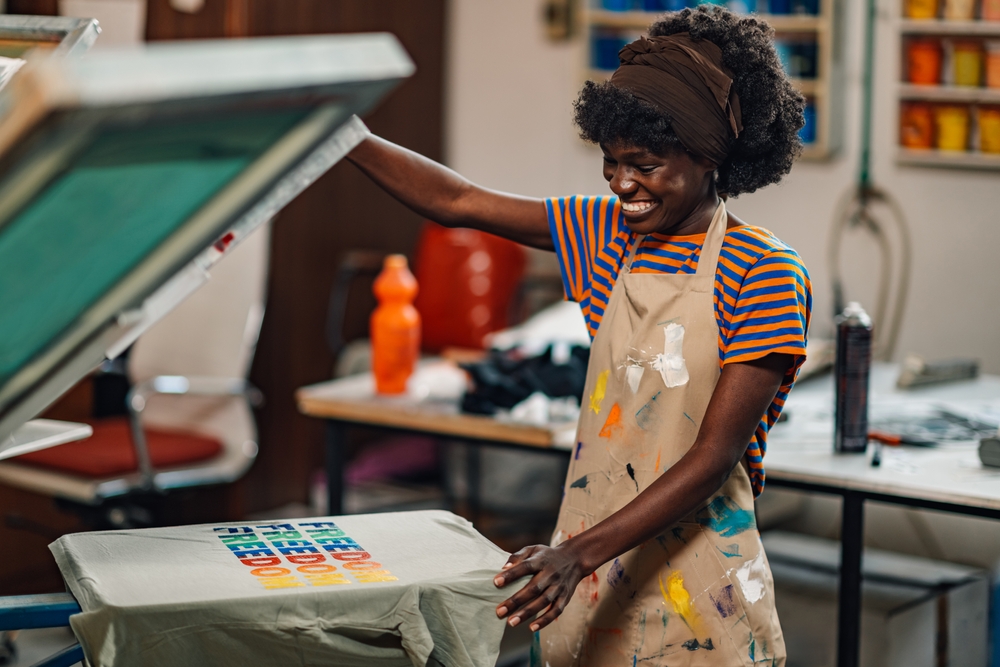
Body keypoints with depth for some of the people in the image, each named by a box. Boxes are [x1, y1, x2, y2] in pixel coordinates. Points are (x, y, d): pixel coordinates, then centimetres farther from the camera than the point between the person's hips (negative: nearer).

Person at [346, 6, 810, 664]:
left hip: (694, 583, -5)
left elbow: (713, 457, -17)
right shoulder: (611, 236, 7)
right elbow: (458, 202, 8)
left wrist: (580, 552, -24)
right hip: (593, 576, 5)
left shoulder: (764, 275, -12)